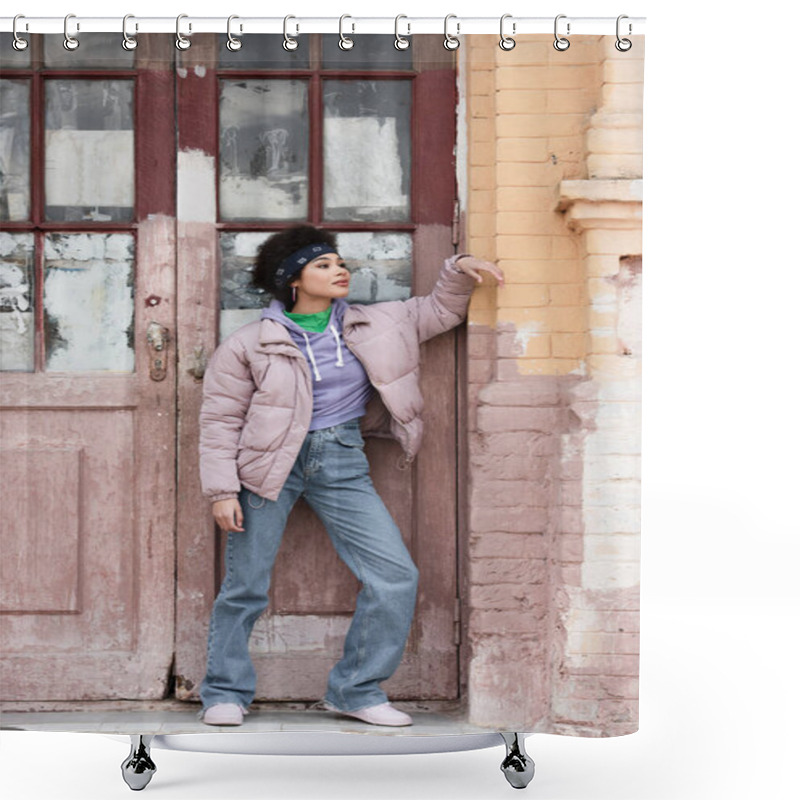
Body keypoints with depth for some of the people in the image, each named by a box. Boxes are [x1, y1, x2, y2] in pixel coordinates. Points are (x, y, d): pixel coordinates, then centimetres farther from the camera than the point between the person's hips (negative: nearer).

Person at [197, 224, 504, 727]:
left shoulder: (371, 326, 7)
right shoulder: (250, 345, -3)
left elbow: (440, 312, 19)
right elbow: (220, 420, -1)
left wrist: (459, 271, 1)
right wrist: (222, 490, -7)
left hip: (341, 461, 3)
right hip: (269, 464, -3)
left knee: (396, 576, -6)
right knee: (245, 587, 2)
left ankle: (356, 690, 8)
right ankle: (226, 693, 22)